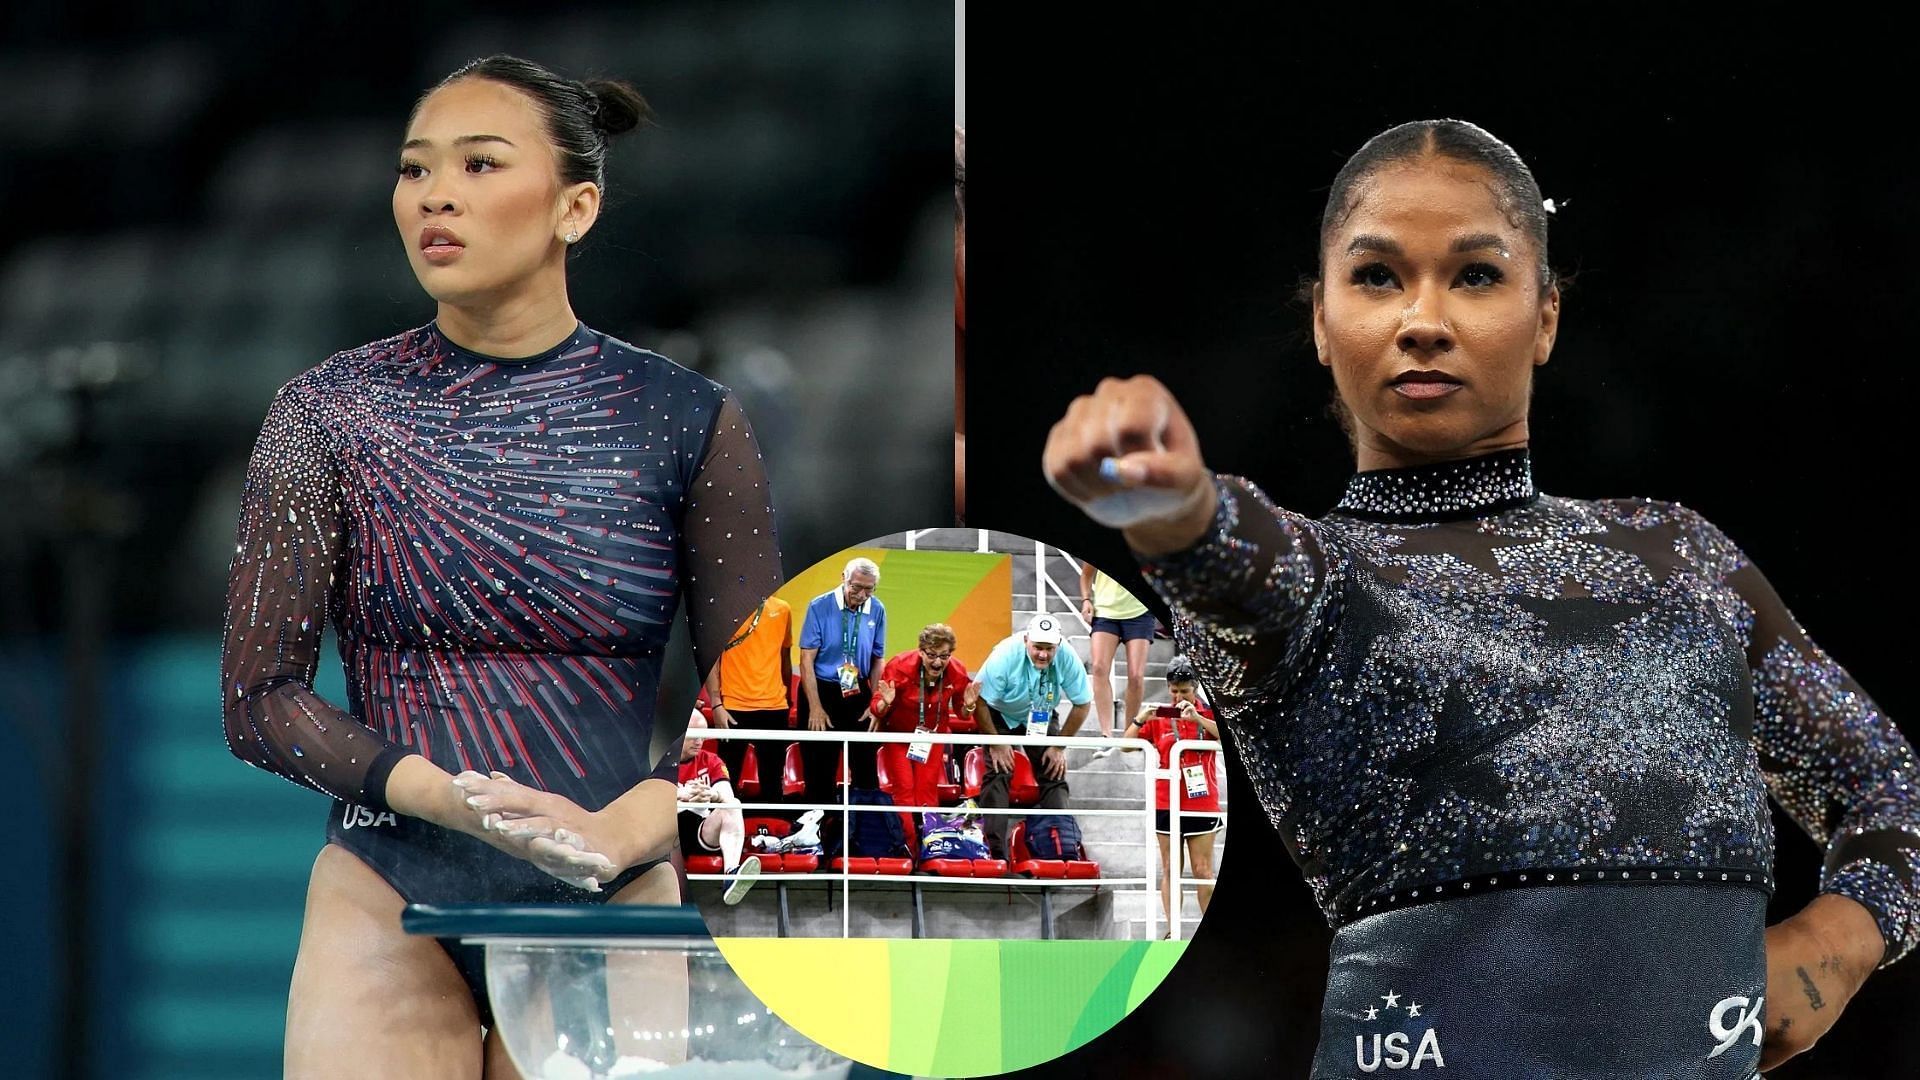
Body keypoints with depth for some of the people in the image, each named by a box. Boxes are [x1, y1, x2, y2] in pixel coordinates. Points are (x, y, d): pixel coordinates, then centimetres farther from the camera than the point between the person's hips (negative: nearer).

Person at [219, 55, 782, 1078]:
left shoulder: (686, 421, 2)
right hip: (391, 905, 0)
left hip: (612, 913, 0)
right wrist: (447, 799, -16)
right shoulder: (330, 413, 2)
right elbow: (257, 702, -1)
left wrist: (622, 830, -15)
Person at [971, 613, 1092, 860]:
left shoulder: (1067, 659, -25)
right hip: (1001, 716, -3)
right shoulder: (1005, 655, -33)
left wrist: (1059, 747, -9)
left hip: (1042, 718, 3)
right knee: (998, 773, -17)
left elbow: (1082, 704, -11)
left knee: (1054, 776, -8)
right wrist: (995, 743, -20)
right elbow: (980, 700, -25)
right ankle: (995, 852, -21)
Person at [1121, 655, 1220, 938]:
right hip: (1167, 805, 2)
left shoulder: (1208, 714, 1)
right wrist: (1140, 719, -13)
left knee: (1203, 870, -1)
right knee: (1170, 869, 2)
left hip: (1202, 804, -2)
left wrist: (1197, 718, -29)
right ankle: (1172, 932, 3)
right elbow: (1127, 744, 5)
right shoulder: (1159, 717, 6)